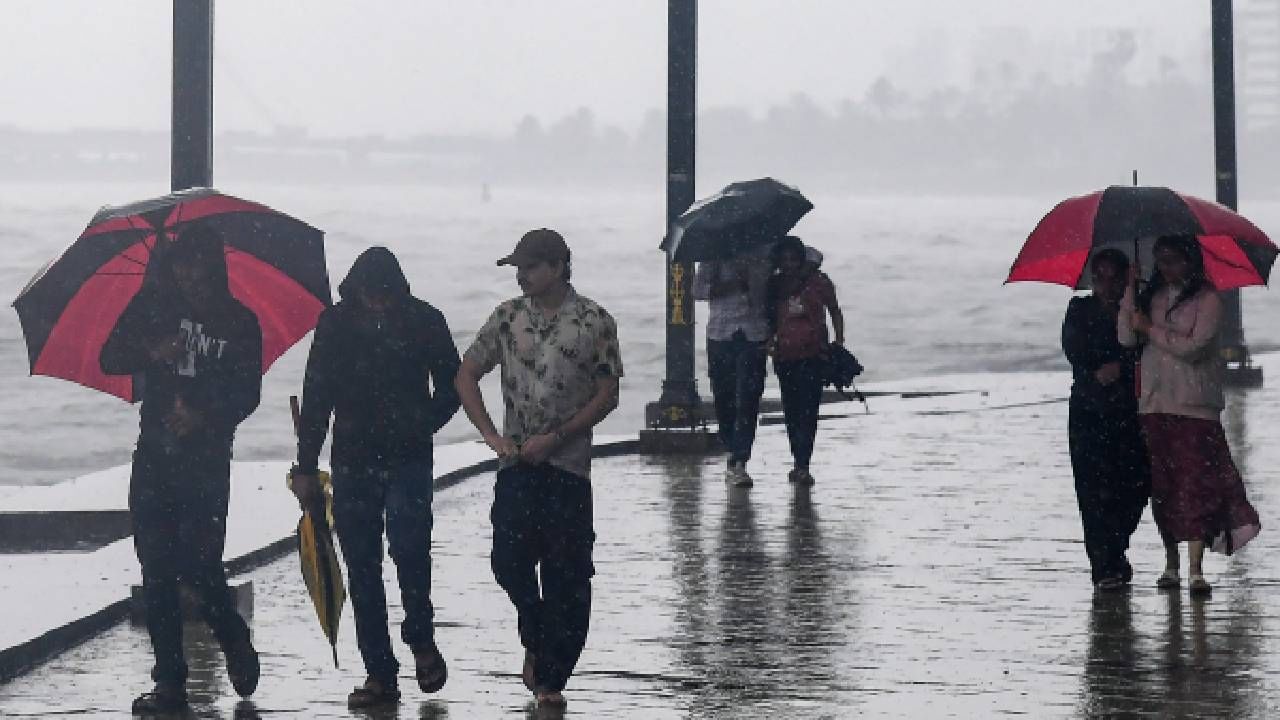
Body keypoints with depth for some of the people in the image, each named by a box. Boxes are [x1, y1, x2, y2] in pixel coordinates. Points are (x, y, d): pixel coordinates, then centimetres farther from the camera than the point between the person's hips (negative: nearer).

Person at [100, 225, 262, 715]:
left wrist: (204, 416, -19)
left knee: (199, 563, -10)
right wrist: (151, 353, -18)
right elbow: (110, 359, 2)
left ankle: (235, 641, 20)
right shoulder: (155, 304, 5)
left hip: (206, 460, -3)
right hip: (154, 456, 3)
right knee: (156, 572, 1)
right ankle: (170, 683, 7)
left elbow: (247, 397, -1)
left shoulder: (239, 324, 0)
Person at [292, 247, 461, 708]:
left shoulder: (424, 321, 0)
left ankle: (421, 638, 9)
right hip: (352, 463, 2)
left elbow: (452, 384, 10)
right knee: (361, 567, 2)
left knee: (409, 546, -18)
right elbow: (316, 397, 7)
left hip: (408, 461, -2)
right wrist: (306, 467, 5)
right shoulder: (336, 324, 3)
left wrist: (423, 426, -4)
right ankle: (379, 674, 8)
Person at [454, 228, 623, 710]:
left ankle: (551, 678, 8)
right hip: (516, 463, 2)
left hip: (568, 465, -2)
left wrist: (556, 437, -12)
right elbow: (467, 376, 11)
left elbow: (607, 395, -3)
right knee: (509, 560, -5)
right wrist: (491, 436, -1)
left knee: (566, 576, -1)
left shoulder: (594, 322, -2)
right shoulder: (508, 317, 6)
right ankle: (536, 641, 23)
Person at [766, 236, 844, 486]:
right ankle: (800, 464, 18)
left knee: (808, 409, -13)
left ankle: (802, 466, -18)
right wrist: (770, 340, -1)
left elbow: (835, 313, 10)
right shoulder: (775, 285, 8)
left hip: (813, 354, -4)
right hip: (785, 355, 4)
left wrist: (839, 341, 0)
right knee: (792, 411, 8)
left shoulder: (818, 281, 2)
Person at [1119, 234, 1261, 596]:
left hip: (1195, 406, -4)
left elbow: (1194, 347, -13)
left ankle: (1196, 570, -11)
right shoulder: (1152, 297, 11)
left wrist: (1151, 329, -8)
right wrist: (1130, 290, -4)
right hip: (1154, 404, 4)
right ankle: (1171, 563, 15)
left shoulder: (1207, 299, -3)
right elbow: (1127, 338, 0)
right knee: (1163, 485, 5)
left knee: (1197, 484, -9)